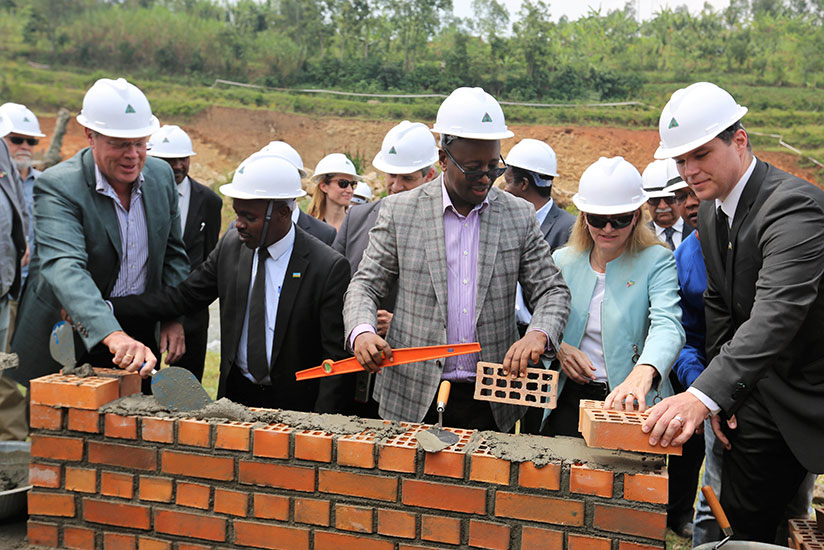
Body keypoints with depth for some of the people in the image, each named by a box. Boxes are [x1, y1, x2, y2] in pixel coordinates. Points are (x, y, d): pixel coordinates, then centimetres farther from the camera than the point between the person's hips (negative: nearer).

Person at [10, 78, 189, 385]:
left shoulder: (161, 175, -3)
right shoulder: (58, 186, -20)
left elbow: (172, 253, 8)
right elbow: (65, 269, -35)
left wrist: (175, 317, -2)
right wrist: (113, 335, -49)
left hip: (139, 338, 5)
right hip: (69, 345, -4)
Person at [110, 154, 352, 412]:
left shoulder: (329, 267, -17)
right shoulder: (230, 245, -1)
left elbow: (336, 356, -14)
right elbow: (182, 297, 3)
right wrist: (108, 306, -5)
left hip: (293, 403, -4)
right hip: (234, 392, 4)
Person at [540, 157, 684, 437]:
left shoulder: (657, 261, -4)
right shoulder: (562, 260, 8)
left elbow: (667, 325, -20)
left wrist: (643, 372, -40)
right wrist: (558, 347, -9)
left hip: (627, 403, -2)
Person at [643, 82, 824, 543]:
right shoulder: (710, 210, 3)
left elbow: (777, 313, -39)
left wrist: (705, 394, -49)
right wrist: (720, 394, 3)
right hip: (761, 394, 8)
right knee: (745, 520, 16)